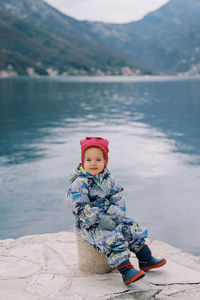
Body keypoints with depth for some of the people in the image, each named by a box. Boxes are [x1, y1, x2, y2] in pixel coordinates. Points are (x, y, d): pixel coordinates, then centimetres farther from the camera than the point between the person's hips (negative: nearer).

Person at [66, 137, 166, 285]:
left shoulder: (107, 177, 3)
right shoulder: (80, 182, -17)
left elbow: (118, 196, 8)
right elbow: (81, 207, -22)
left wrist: (116, 214, -10)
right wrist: (100, 219, -25)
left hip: (110, 218, 7)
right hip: (89, 224, -7)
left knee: (133, 230, 2)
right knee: (113, 238, -26)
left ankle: (146, 260, 16)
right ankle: (126, 271, -28)